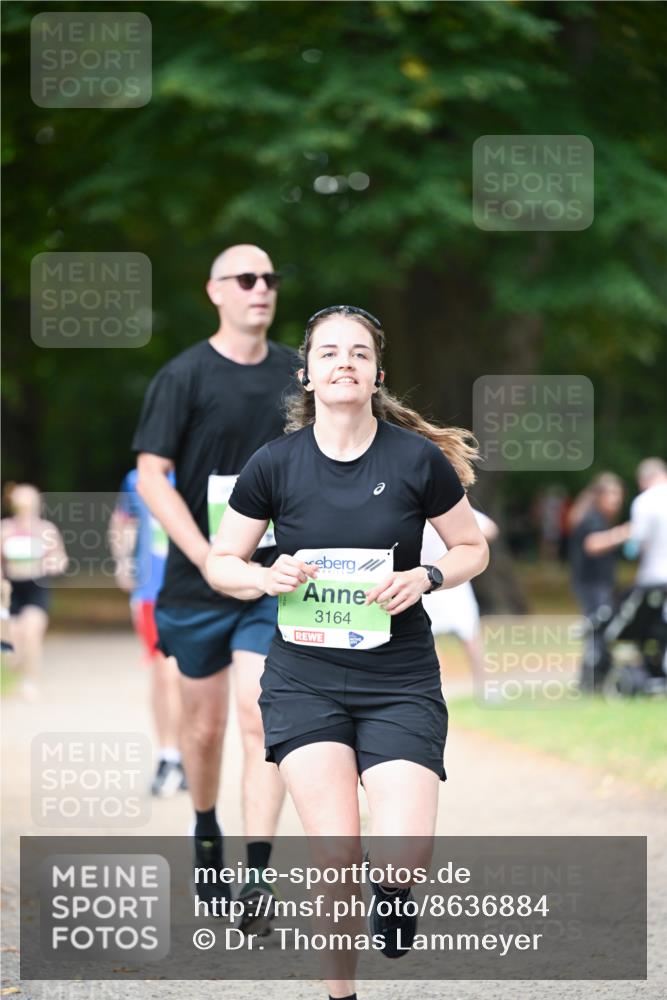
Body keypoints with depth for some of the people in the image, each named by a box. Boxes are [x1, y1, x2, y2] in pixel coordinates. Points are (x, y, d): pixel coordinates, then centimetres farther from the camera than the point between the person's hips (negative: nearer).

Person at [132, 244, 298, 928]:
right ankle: (205, 833, 40)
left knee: (260, 718, -12)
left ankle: (256, 878, -15)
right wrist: (211, 558, -18)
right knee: (205, 724, 11)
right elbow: (151, 476, -9)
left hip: (277, 580, 1)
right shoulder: (183, 377, -6)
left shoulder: (298, 375, 5)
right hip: (198, 584, -1)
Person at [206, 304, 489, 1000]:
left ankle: (394, 891, 24)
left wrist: (425, 577, -11)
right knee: (338, 855, -14)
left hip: (400, 680, 0)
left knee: (402, 859, -15)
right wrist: (266, 578, -13)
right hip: (304, 676, 0)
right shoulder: (275, 464, -2)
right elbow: (221, 562, 8)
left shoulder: (420, 459, -4)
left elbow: (473, 549, 9)